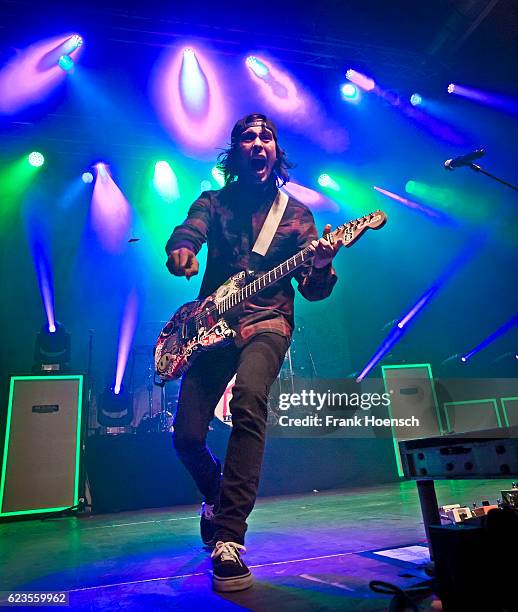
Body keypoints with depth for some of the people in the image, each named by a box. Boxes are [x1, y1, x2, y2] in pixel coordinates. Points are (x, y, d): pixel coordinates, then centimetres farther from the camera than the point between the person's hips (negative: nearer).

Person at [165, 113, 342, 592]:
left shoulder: (296, 212, 11)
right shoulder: (213, 203, 13)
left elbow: (312, 290, 5)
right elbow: (184, 235, -8)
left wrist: (322, 267, -19)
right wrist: (181, 253, -33)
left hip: (267, 323, -1)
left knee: (249, 399, -33)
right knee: (187, 434, -4)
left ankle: (228, 539, -22)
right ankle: (217, 497, 30)